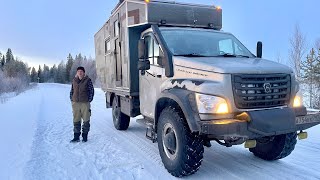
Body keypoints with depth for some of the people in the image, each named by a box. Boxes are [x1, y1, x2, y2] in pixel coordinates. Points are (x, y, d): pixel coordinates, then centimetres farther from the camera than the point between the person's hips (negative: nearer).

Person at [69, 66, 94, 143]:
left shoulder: (88, 80, -1)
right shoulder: (74, 80, 11)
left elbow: (92, 91, 0)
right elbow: (71, 91, 18)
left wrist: (89, 100, -5)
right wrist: (72, 100, 9)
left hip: (85, 103, -3)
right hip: (75, 103, 3)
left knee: (86, 120, 3)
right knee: (76, 120, 7)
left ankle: (85, 136, 15)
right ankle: (76, 137, 15)